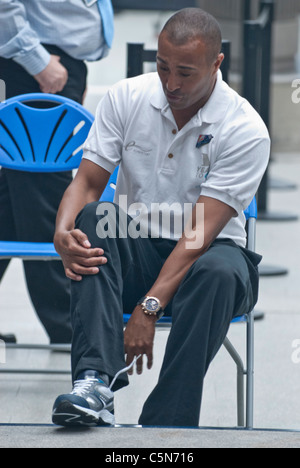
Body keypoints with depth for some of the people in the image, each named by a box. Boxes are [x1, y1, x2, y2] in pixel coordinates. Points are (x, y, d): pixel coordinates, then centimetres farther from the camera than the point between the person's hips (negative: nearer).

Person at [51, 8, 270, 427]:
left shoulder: (246, 130, -14)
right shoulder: (126, 98, -3)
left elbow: (200, 232, -21)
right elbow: (87, 182, -3)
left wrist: (149, 307, -29)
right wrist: (64, 232, -27)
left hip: (205, 254, -3)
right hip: (132, 249, 3)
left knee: (221, 272, -38)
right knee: (92, 219, -29)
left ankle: (163, 428, -40)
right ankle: (94, 383, -43)